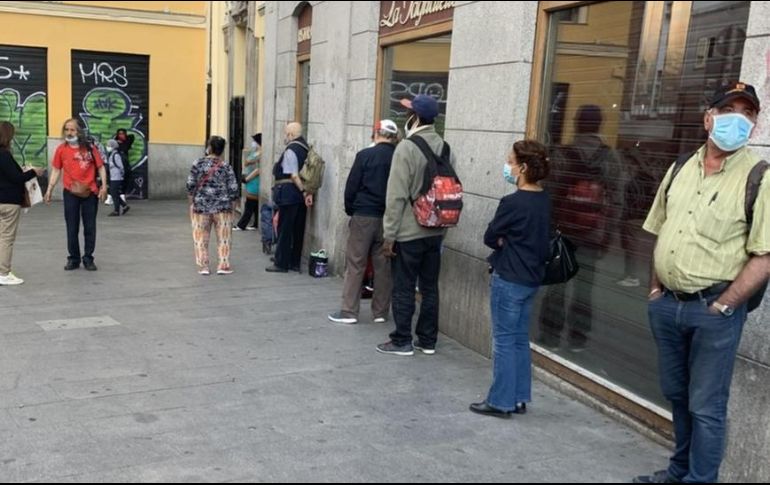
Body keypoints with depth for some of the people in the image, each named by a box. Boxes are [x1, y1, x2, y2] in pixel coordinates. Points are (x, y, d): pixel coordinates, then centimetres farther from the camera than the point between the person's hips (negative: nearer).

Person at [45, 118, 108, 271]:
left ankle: (88, 259, 16)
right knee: (72, 228, 6)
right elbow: (56, 170, 6)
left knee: (90, 227, 6)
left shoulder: (89, 148, 0)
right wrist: (49, 189, 0)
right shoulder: (61, 149, 2)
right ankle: (73, 259, 17)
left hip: (90, 193, 0)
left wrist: (104, 186, -9)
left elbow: (100, 167, 2)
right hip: (71, 193, 0)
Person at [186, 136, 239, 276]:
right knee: (223, 237, 8)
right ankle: (223, 265, 9)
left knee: (201, 237, 10)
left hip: (201, 205, 0)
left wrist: (192, 202, 9)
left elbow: (191, 184, -3)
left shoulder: (198, 163, -3)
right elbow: (233, 189, -3)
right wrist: (233, 207, 8)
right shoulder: (226, 166, -3)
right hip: (222, 206, 0)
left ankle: (203, 266, 11)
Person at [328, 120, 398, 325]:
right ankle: (381, 312, 15)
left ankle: (349, 311, 4)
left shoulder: (365, 155, -7)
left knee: (355, 264, 3)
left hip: (364, 216, -3)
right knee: (383, 266, 9)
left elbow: (351, 187, -6)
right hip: (388, 219, 3)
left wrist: (350, 210, 8)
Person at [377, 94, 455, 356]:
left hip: (408, 232, -6)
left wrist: (389, 234, -12)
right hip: (436, 231, 7)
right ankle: (427, 340, 21)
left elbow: (396, 196, -17)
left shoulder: (406, 148, -15)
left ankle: (402, 341, 12)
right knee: (430, 287, 12)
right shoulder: (446, 148, 6)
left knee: (404, 288, 4)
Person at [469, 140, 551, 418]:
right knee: (520, 340, 15)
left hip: (509, 280, -8)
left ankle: (501, 402, 9)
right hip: (532, 278, 8)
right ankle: (519, 399, 23)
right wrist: (510, 242, 1)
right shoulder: (543, 200, 5)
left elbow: (490, 237, -11)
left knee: (504, 341, 1)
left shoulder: (513, 202, -20)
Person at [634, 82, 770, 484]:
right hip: (666, 304, 6)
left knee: (706, 406, 4)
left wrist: (722, 306, -15)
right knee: (676, 394, 20)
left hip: (714, 310, -6)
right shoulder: (680, 170, 9)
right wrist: (655, 289, 8)